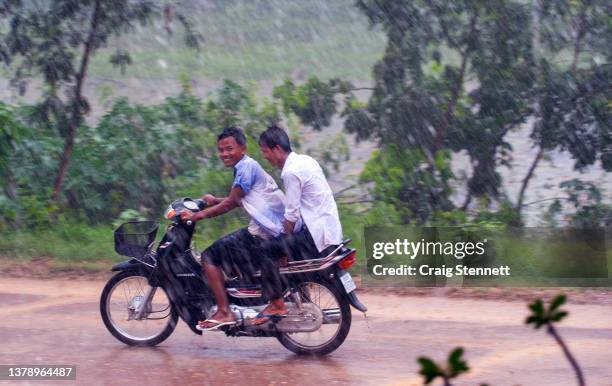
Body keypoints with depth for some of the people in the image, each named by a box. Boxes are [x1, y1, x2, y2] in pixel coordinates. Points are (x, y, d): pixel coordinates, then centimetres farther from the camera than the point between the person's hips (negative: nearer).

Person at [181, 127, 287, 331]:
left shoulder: (246, 166, -11)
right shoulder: (249, 165, 19)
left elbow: (231, 203, -13)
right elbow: (239, 200, 32)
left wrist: (197, 216, -10)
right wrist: (215, 201, 25)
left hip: (263, 234, -10)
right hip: (277, 230, 10)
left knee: (210, 256, -10)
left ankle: (224, 312, -14)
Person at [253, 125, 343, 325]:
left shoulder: (291, 173, -15)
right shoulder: (306, 160, 14)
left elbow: (291, 215, -15)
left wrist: (285, 237, -1)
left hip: (316, 234, -10)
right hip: (332, 230, 10)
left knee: (267, 249, -13)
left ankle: (277, 304, -13)